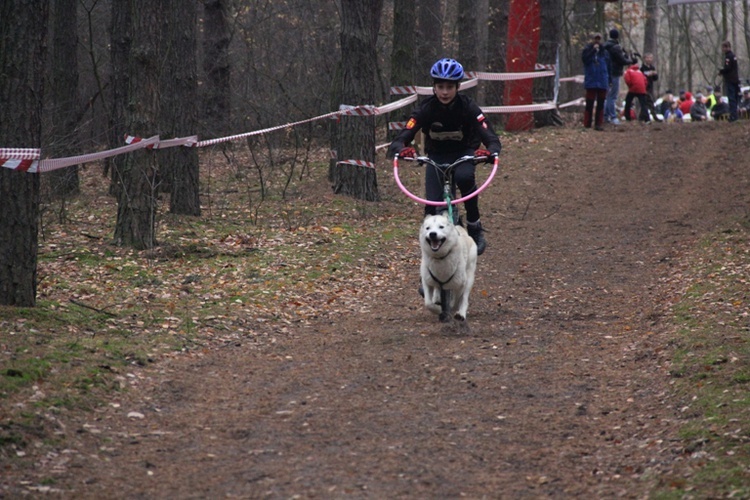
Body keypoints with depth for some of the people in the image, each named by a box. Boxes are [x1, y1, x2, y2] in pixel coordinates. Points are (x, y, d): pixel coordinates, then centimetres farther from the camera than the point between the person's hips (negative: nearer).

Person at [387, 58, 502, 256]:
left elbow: (490, 137, -29)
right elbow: (402, 137, -29)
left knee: (464, 177, -35)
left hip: (464, 153, -1)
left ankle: (475, 227, -16)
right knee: (433, 205, -19)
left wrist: (491, 151, -54)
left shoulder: (468, 107, -22)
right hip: (437, 156, 1)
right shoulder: (427, 109, -21)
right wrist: (401, 149, -54)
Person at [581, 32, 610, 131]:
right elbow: (585, 59, -17)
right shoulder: (587, 50, 2)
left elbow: (608, 66, 12)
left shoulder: (604, 52, 10)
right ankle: (587, 124, 2)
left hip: (602, 82, 3)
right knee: (589, 103, -1)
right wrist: (593, 50, -18)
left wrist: (609, 80, 8)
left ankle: (599, 124, 7)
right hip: (591, 82, -3)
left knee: (601, 103, 4)